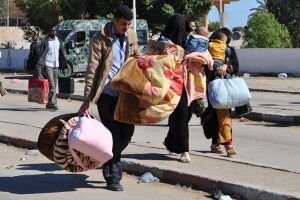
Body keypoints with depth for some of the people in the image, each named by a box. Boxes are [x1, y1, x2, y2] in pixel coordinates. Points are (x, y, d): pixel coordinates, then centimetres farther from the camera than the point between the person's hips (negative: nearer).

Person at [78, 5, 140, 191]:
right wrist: (87, 99, -17)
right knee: (113, 134, -3)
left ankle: (110, 160, 30)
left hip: (124, 92, 5)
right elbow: (92, 69, -12)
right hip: (106, 93, -5)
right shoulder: (101, 38, -9)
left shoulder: (131, 36, 7)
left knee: (127, 131, 4)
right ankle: (113, 177, 8)